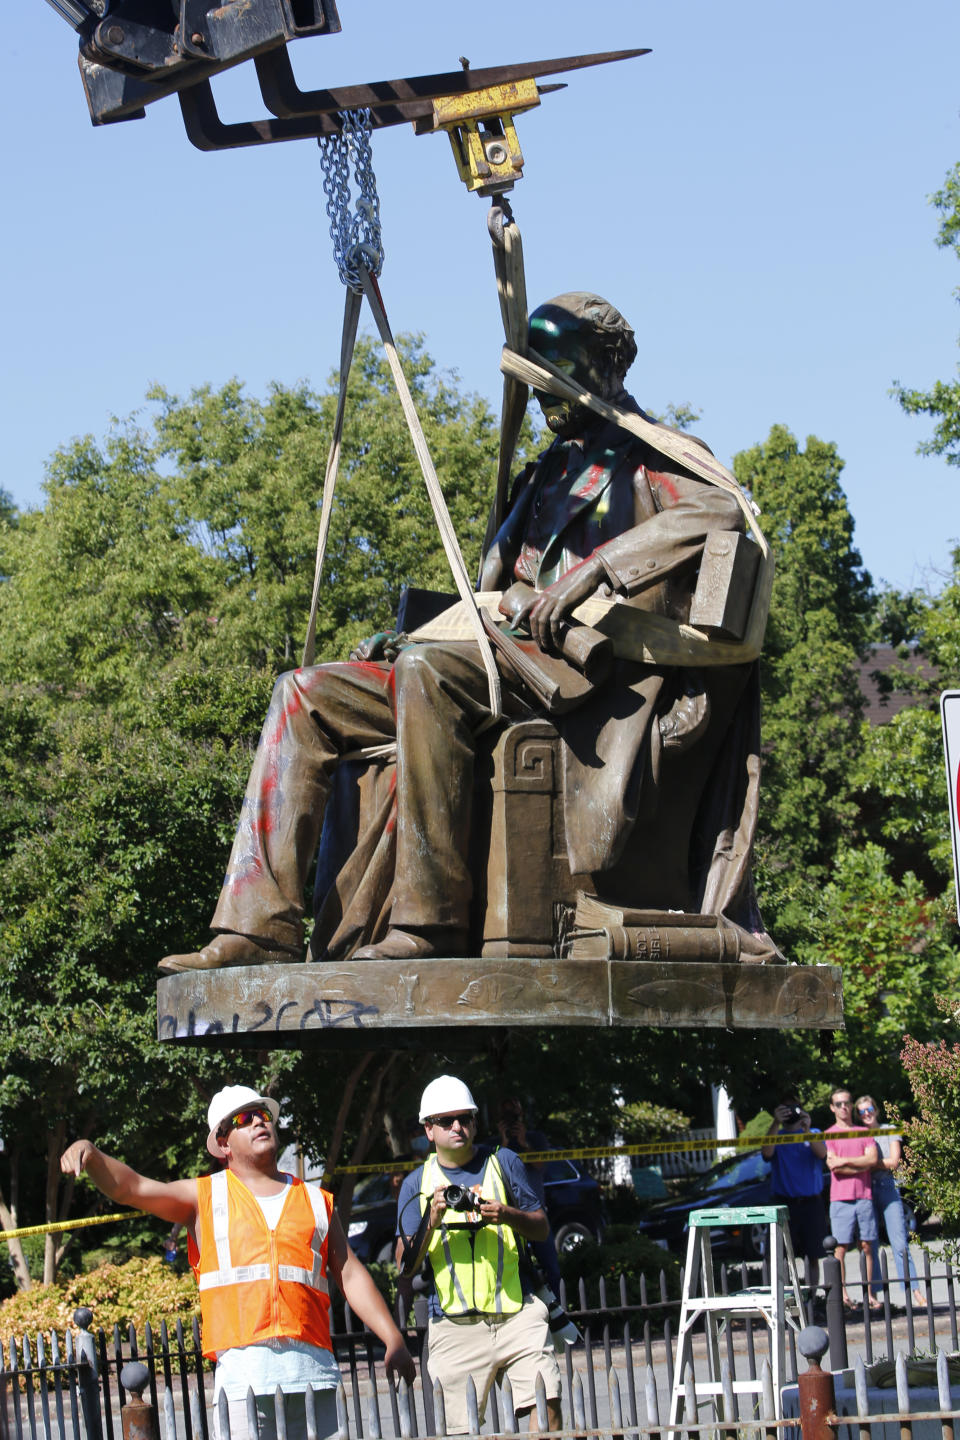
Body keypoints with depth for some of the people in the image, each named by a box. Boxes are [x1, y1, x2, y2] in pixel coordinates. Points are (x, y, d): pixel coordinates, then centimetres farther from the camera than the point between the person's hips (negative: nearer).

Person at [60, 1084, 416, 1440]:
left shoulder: (316, 1200, 22)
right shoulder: (205, 1197, 15)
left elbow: (350, 1275, 20)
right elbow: (129, 1187, 3)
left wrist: (393, 1340, 11)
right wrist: (91, 1154, -18)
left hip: (312, 1367, 2)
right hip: (242, 1367, -2)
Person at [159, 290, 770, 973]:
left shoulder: (653, 457, 8)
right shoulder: (545, 477, 30)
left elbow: (721, 511, -16)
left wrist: (592, 568, -23)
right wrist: (404, 639, 10)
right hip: (504, 667, 9)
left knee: (428, 671, -37)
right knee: (305, 695, -4)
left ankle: (431, 921, -37)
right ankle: (259, 929, -17)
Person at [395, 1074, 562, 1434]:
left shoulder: (503, 1162, 11)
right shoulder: (417, 1184, 10)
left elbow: (541, 1228, 12)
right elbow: (405, 1266, 3)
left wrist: (507, 1215, -9)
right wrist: (432, 1219, -13)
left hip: (516, 1313, 0)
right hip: (454, 1324, 0)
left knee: (547, 1402, -15)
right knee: (461, 1429, -5)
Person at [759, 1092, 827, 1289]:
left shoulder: (814, 1134, 11)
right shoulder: (777, 1135, 9)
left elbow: (822, 1153, -10)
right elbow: (766, 1152, -13)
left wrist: (806, 1129, -25)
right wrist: (776, 1123, -25)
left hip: (811, 1203, 1)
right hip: (785, 1204, -1)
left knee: (813, 1255, 3)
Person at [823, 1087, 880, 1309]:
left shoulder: (864, 1132, 15)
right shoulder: (828, 1135, 6)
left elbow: (872, 1159, 1)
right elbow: (833, 1165, -6)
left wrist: (846, 1160, -7)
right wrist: (861, 1165, -7)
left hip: (864, 1196, 3)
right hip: (841, 1198, -3)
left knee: (866, 1247, 3)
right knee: (841, 1248, -6)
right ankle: (843, 1295, -5)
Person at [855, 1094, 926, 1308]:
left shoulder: (889, 1131, 11)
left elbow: (893, 1162, 0)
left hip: (888, 1188, -1)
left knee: (900, 1243, -8)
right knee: (870, 1245, 0)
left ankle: (914, 1291, -8)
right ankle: (874, 1292, 3)